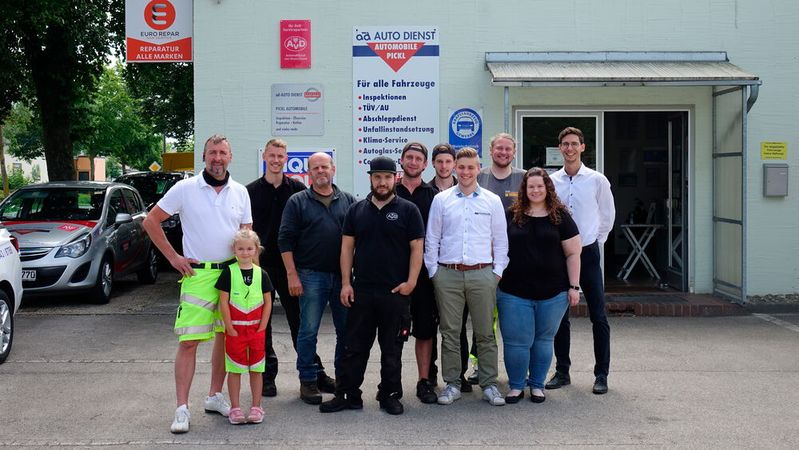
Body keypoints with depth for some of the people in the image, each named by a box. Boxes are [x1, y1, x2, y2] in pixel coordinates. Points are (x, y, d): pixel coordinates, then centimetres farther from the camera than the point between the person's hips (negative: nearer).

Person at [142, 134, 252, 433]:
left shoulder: (240, 192, 8)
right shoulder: (185, 189, -3)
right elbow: (151, 222, 1)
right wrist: (173, 257, -3)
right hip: (198, 274, -4)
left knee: (226, 337, 11)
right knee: (188, 341, -7)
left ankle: (215, 396, 25)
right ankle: (182, 408, -1)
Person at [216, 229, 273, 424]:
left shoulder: (261, 274, 3)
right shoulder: (229, 272, -4)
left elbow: (268, 302, 6)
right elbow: (223, 302, -5)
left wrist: (261, 328, -1)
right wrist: (230, 328, -9)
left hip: (257, 329, 2)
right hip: (235, 329, -2)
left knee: (256, 369, 7)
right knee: (234, 370, 4)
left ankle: (256, 407, 17)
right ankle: (235, 408, 12)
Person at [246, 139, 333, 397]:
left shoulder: (298, 189, 4)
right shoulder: (252, 191, 4)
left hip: (290, 265, 0)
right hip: (261, 265, 1)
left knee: (299, 320, 5)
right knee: (262, 323, 6)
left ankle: (314, 373, 13)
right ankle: (267, 376, 16)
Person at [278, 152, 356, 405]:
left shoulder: (348, 201, 10)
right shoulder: (298, 202, 3)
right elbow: (285, 240, -1)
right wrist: (292, 275, -7)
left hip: (344, 275, 3)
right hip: (311, 276, -2)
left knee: (347, 330, 7)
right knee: (308, 331, 1)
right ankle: (308, 380, 12)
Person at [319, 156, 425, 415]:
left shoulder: (407, 210, 1)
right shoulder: (357, 210, 9)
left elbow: (417, 247, -1)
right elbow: (347, 247, 8)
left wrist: (411, 282, -10)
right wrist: (346, 283, 1)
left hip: (396, 292, -2)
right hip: (361, 291, 2)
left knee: (392, 349, 7)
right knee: (355, 346, 6)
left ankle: (390, 395, 19)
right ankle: (347, 395, 14)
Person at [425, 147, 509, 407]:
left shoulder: (492, 201, 8)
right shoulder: (441, 200, 7)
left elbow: (500, 240, 10)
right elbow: (432, 239, 9)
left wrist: (497, 272, 3)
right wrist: (433, 272, 4)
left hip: (482, 275, 0)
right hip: (448, 275, 0)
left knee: (485, 333, 3)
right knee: (450, 332, 4)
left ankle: (489, 384, 12)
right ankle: (452, 384, 14)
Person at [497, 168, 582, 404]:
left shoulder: (560, 216, 1)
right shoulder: (511, 216, 3)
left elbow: (572, 254, 2)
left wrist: (574, 286, -2)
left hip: (552, 293, 0)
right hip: (514, 292, 0)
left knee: (544, 339, 11)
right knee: (517, 341, 1)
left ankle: (537, 385, 26)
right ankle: (516, 386, 19)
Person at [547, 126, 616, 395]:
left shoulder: (597, 180, -1)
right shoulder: (550, 181, 3)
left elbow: (608, 215, 8)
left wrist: (597, 242, 8)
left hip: (588, 253, -2)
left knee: (598, 316, -2)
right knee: (559, 316, 8)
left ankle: (601, 375, 7)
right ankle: (562, 371, 19)